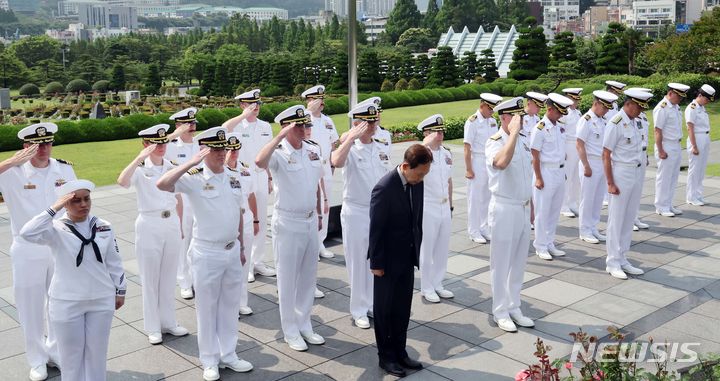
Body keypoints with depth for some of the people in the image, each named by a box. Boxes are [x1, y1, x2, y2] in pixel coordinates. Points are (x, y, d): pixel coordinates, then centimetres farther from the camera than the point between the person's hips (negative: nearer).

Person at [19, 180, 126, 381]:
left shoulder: (103, 227, -2)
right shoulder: (57, 229, -12)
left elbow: (114, 262, 6)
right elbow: (28, 233, -32)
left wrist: (120, 290, 9)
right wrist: (54, 208, -29)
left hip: (101, 300, 3)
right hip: (67, 303, -2)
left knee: (97, 350, 16)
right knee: (72, 351, 12)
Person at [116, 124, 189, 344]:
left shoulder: (172, 168, 5)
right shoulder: (140, 169, -9)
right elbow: (122, 181, -30)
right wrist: (140, 158, -34)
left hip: (172, 225, 4)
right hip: (149, 226, -4)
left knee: (169, 277, 13)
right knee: (150, 278, 6)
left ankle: (168, 322, 26)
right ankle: (153, 328, 17)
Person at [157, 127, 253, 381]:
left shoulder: (234, 177, 5)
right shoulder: (194, 178, -12)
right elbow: (162, 184, -30)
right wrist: (191, 163, -30)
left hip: (232, 251, 5)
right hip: (207, 253, -5)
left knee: (230, 305, 15)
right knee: (207, 307, 7)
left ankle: (228, 355, 30)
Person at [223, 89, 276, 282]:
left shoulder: (265, 126, 8)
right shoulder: (238, 126, -8)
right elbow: (225, 128, -33)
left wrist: (270, 179, 12)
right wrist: (245, 114, -27)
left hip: (261, 176, 5)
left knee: (261, 221, 10)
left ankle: (257, 261, 22)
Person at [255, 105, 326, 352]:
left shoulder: (313, 150, 5)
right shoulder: (279, 153, -15)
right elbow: (260, 162, -39)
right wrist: (280, 136, -35)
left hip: (310, 221, 6)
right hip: (288, 223, -6)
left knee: (308, 276, 16)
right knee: (288, 279, 6)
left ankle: (304, 325, 31)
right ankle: (290, 331, 19)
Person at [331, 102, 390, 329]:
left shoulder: (381, 149, 7)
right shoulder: (350, 149, -11)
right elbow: (336, 162, -35)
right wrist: (351, 137, -34)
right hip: (356, 211, -5)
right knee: (358, 262, 5)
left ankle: (375, 305, 29)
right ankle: (359, 310, 18)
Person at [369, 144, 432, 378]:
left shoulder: (417, 183, -1)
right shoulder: (384, 188, -23)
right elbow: (376, 229, -18)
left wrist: (417, 250, 12)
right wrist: (376, 263, -14)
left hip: (408, 256, 7)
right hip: (388, 259, -6)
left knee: (403, 308, 14)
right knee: (385, 309, 9)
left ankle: (400, 352, 28)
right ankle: (386, 357, 22)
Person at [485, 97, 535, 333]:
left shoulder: (523, 140, 8)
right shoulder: (495, 143, -16)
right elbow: (501, 162, -40)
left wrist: (530, 207, 17)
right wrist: (513, 132, -33)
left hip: (523, 208, 7)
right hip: (504, 209, -7)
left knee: (519, 262, 15)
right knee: (501, 263, 4)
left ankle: (514, 307, 28)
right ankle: (500, 312, 17)